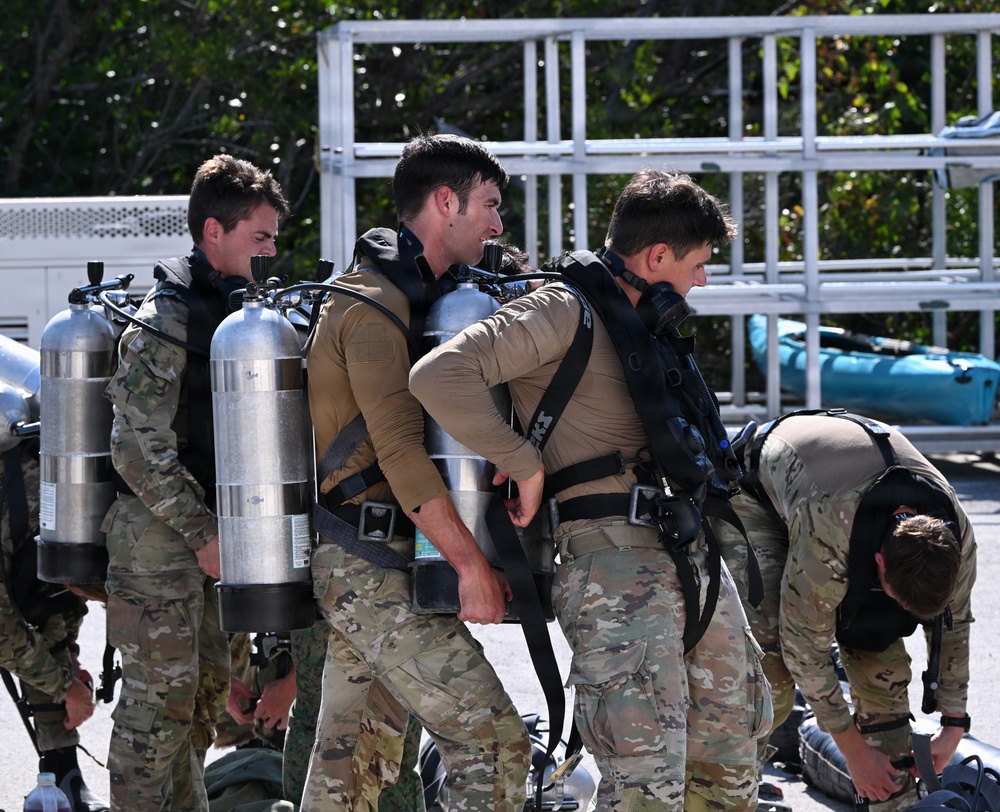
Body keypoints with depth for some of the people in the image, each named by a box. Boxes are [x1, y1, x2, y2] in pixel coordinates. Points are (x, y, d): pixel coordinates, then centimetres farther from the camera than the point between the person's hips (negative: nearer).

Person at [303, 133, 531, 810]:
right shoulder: (375, 303, -14)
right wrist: (471, 565, -22)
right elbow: (400, 450, -22)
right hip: (375, 569, -10)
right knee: (495, 743, -13)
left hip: (354, 565, 10)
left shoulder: (417, 295, 19)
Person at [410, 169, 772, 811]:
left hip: (695, 558, 10)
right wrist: (523, 463, -17)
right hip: (615, 562, -10)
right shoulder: (564, 313, -10)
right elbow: (439, 377, -23)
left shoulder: (647, 321, 19)